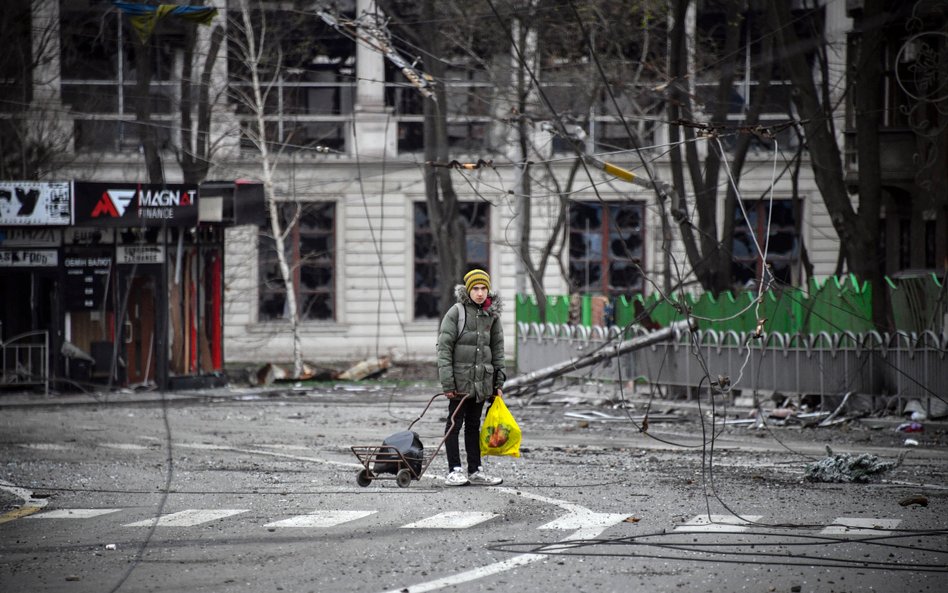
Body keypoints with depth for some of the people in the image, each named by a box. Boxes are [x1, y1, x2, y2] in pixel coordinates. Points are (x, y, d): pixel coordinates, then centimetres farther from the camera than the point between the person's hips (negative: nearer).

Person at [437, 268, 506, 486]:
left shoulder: (492, 315, 7)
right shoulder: (456, 313, -8)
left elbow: (497, 349, 14)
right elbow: (444, 348, -10)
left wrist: (498, 382, 11)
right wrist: (447, 383, -14)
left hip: (482, 381, 5)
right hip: (460, 379, -5)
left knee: (474, 425, 12)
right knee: (455, 423, -1)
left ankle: (475, 471, 16)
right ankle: (454, 471, 1)